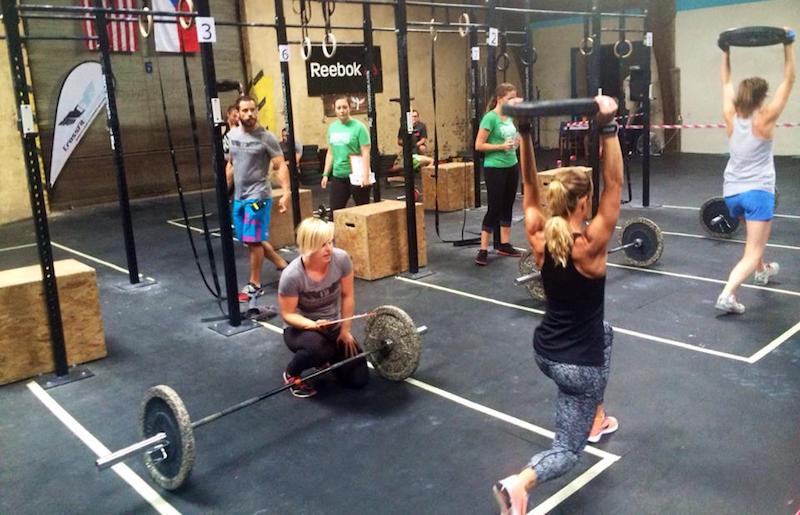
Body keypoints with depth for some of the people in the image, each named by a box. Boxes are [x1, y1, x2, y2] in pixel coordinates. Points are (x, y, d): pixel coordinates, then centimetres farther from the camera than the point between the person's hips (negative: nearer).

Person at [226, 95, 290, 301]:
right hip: (238, 196, 7)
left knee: (253, 240, -6)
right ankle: (282, 265, 31)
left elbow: (281, 166, -13)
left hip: (258, 195, -7)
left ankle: (254, 285, 8)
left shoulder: (266, 137, -11)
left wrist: (286, 192, -23)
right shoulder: (232, 135, 7)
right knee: (250, 239, 14)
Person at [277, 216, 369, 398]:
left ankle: (326, 358, 25)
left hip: (333, 326, 4)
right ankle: (291, 373, -5)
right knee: (318, 347, -39)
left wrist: (345, 330, -4)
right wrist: (313, 324, -35)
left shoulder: (341, 258, -21)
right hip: (301, 328, -4)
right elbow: (288, 314, -18)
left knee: (358, 379, -5)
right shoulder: (292, 275, -30)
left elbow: (347, 296, -7)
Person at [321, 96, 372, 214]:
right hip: (338, 176, 5)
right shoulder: (332, 128, 10)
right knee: (334, 210, 4)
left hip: (356, 175, -5)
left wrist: (366, 175, -20)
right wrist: (325, 174, 13)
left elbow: (365, 153, -12)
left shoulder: (358, 127, -8)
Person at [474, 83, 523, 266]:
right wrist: (502, 146, -22)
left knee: (507, 206, 12)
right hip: (495, 168, -8)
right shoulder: (490, 118, -14)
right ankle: (483, 250, 1)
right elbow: (479, 145, -16)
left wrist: (517, 141, 3)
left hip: (511, 166, 8)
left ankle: (504, 245, 22)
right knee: (494, 208, -6)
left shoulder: (509, 117, 9)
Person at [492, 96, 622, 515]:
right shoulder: (590, 245, -21)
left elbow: (530, 190, 0)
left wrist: (525, 134, -4)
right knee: (567, 451, 7)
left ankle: (596, 420, 44)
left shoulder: (539, 239, -8)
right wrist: (608, 128, -29)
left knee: (604, 334, 37)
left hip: (544, 351, 6)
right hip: (577, 363, -6)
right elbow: (614, 186, -22)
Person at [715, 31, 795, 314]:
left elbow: (726, 82, 14)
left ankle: (762, 270, 51)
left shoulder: (731, 118, 2)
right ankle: (727, 294, -29)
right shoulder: (764, 120, -9)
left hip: (731, 192, 6)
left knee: (756, 231, 36)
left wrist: (726, 52, 18)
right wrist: (788, 47, -4)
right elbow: (788, 82, -6)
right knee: (752, 253, -8)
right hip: (758, 192, -6)